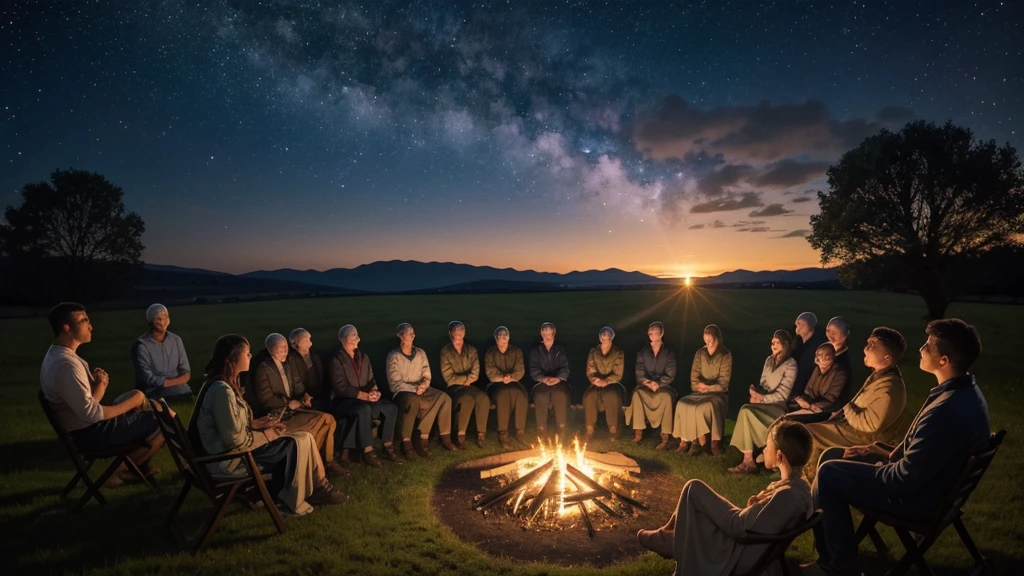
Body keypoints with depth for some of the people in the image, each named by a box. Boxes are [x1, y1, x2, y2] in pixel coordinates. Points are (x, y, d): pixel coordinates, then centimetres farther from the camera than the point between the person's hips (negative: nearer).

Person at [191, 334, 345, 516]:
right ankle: (293, 500, 5)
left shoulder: (223, 384, 8)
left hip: (231, 448, 10)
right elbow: (235, 440, -26)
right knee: (298, 444, -11)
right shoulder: (222, 390, -25)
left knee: (301, 439, 2)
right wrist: (265, 436, -11)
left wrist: (255, 423, 2)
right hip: (230, 457, -10)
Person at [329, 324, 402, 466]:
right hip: (343, 400, -6)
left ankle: (388, 447, -7)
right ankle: (367, 451, -25)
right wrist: (364, 395, -23)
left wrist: (374, 391, -12)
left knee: (391, 408, -18)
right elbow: (341, 387, -17)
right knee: (364, 409, -38)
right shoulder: (336, 360, -9)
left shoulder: (363, 356, 11)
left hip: (365, 398, 6)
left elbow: (371, 379, 11)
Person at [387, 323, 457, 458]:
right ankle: (406, 441, -26)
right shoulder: (393, 356, -5)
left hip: (421, 390, 5)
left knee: (444, 397, -21)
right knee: (412, 400, -40)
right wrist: (414, 389, -20)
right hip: (402, 391, -5)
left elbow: (427, 376, 10)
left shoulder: (420, 353, 10)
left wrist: (424, 384, -14)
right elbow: (395, 383, -11)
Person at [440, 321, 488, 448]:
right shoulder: (445, 352, 3)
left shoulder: (471, 350, 13)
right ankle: (461, 435, -25)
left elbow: (475, 374, 5)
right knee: (468, 399, -37)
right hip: (454, 387, -3)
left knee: (483, 397, -31)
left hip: (470, 386, 3)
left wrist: (467, 380, -13)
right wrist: (466, 378, -7)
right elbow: (448, 377, -4)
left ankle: (481, 433, -23)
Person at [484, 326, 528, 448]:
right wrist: (502, 378, -19)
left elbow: (520, 371, 2)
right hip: (497, 385, -1)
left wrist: (511, 378, -16)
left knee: (521, 395, -32)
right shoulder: (490, 353, 6)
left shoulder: (516, 351, 9)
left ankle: (520, 432, -27)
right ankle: (502, 433, -32)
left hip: (514, 383, 1)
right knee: (503, 394, -36)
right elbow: (491, 374, -2)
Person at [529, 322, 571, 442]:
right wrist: (543, 379, -17)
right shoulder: (536, 349, 12)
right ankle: (542, 431, -24)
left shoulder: (560, 348, 12)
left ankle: (562, 431, -21)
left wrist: (557, 378, -17)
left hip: (559, 381, 0)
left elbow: (565, 368, 4)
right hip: (541, 381, 0)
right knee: (540, 396, -31)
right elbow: (534, 370, 3)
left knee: (561, 394, -31)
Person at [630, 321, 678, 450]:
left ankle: (665, 436, -33)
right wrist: (648, 383, -15)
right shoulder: (643, 351, 9)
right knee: (637, 393, -32)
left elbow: (670, 375, -2)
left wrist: (658, 384, -19)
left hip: (663, 385, -1)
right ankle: (638, 432, -27)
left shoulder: (668, 352, 4)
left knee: (666, 396, -35)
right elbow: (639, 373, 4)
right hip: (646, 385, 2)